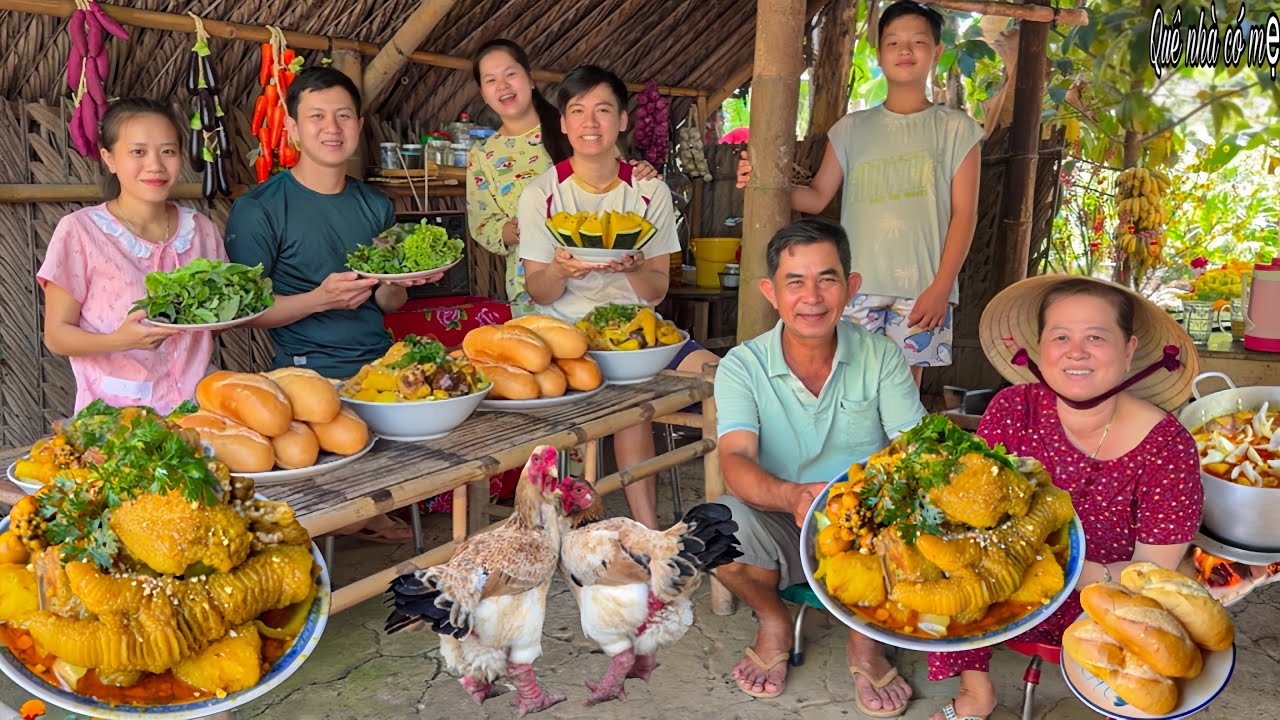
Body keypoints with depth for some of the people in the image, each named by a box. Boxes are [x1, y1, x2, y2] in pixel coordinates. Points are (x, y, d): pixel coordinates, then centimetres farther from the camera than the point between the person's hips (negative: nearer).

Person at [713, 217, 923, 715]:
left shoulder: (881, 358, -4)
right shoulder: (743, 366, -9)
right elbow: (736, 461, -24)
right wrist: (793, 497, -46)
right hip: (779, 529, -1)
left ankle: (866, 639, 3)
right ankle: (772, 623, 4)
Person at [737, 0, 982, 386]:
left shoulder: (955, 129, 7)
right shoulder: (852, 129, 12)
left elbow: (964, 214, 2)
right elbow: (817, 197, 9)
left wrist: (941, 287, -8)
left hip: (921, 288, -1)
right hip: (856, 284, 2)